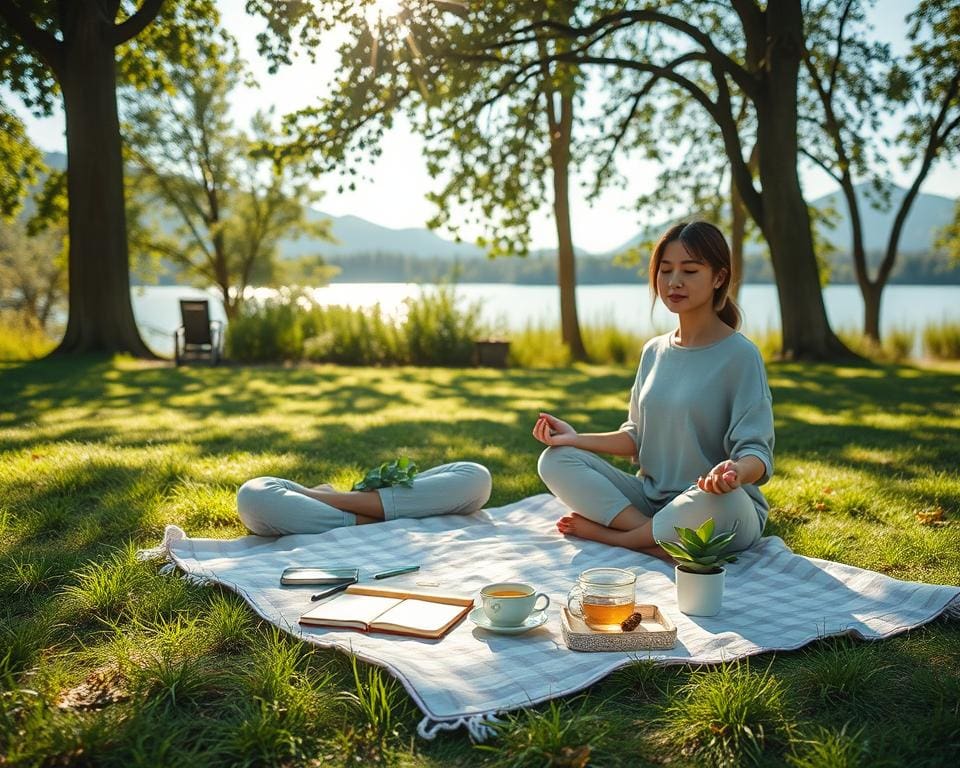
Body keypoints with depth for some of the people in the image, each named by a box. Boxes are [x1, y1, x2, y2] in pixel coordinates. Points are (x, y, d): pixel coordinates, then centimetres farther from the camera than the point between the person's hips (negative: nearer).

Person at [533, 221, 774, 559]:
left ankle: (608, 533, -15)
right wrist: (577, 438, 0)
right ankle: (662, 540, -22)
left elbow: (757, 452, -15)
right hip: (652, 496, 6)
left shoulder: (740, 354, -10)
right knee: (555, 461, -10)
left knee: (719, 499, -41)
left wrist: (736, 472, -38)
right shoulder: (654, 351, 9)